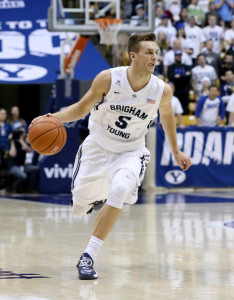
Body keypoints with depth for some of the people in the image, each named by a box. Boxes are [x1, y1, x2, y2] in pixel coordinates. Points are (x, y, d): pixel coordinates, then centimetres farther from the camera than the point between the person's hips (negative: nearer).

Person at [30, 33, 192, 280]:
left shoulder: (162, 90, -16)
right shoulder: (108, 79, -20)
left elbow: (167, 115, 8)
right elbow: (81, 108, -7)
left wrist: (176, 152, 19)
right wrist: (52, 118, -24)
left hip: (131, 152, -1)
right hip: (98, 147, 1)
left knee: (119, 190, -31)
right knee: (79, 208, 9)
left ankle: (88, 257, -24)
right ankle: (96, 196, 51)